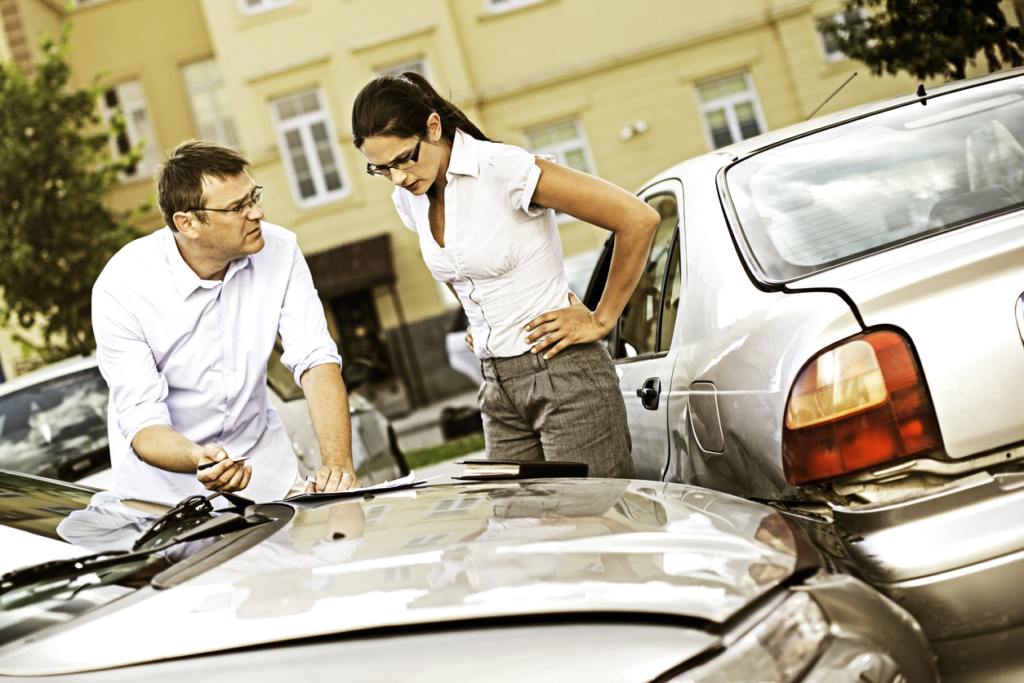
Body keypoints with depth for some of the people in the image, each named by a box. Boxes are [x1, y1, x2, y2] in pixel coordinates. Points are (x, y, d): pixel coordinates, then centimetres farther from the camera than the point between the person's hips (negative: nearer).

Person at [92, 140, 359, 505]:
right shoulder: (121, 287, -21)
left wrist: (339, 463, -31)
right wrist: (198, 460, -43)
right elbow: (142, 420, -21)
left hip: (262, 464, 1)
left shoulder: (279, 250, -11)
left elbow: (315, 359, -17)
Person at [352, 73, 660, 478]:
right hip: (498, 387, 7)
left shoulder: (504, 170, -17)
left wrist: (600, 321, -10)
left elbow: (638, 220, -17)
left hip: (563, 374, -7)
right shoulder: (409, 201, 5)